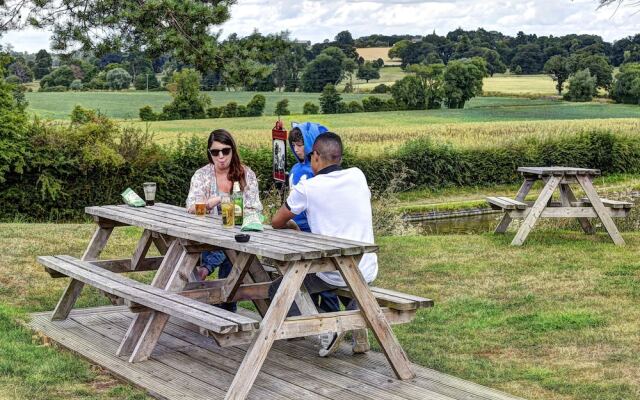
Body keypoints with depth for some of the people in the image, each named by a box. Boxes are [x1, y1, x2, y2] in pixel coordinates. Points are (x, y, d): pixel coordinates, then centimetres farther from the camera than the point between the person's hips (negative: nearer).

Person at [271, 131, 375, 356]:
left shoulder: (307, 188, -9)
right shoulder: (358, 176, 3)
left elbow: (276, 222, 7)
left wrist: (290, 224, 29)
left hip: (333, 275, -5)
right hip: (367, 273, 5)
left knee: (277, 290, 13)